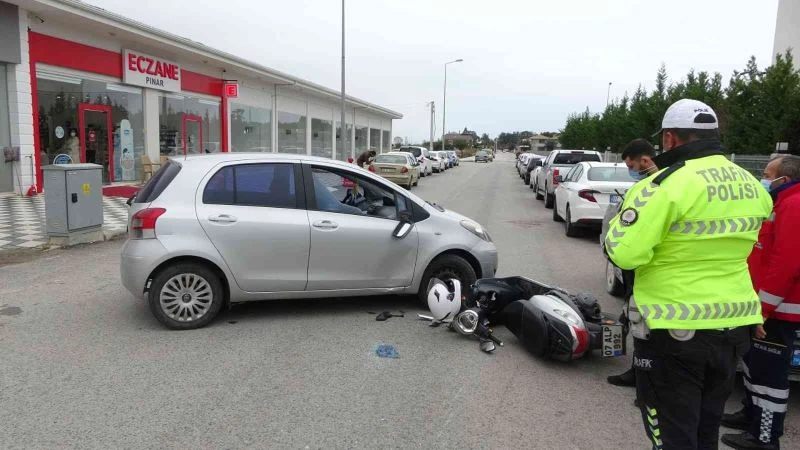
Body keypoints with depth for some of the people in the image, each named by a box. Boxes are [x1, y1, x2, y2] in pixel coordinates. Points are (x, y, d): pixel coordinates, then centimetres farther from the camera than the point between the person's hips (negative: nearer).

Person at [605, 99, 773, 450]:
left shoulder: (668, 184, -20)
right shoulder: (753, 187, 6)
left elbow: (624, 253, -23)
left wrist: (622, 217, -5)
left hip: (675, 330, -7)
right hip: (734, 327, 8)